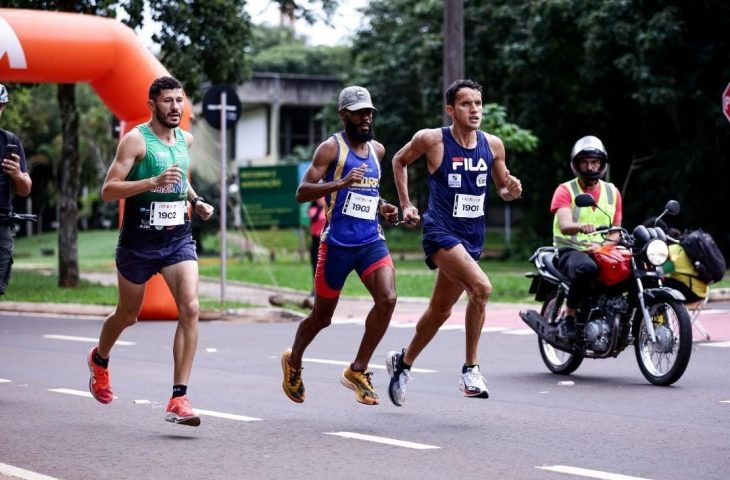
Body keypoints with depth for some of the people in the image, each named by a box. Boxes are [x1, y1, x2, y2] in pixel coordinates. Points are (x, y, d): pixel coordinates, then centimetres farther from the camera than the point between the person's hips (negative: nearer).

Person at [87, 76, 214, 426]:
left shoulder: (185, 139, 9)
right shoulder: (136, 140, -11)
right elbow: (108, 190, -17)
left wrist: (196, 201, 12)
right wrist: (153, 182, -28)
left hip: (178, 239, 4)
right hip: (139, 241, -4)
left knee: (190, 309, -17)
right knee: (128, 315, 15)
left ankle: (178, 399, -17)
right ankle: (99, 359, 49)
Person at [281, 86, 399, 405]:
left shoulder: (377, 150, 12)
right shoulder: (331, 148, -7)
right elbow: (302, 192, -15)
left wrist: (381, 207, 10)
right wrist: (341, 183, -28)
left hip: (372, 241, 5)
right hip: (337, 243, -5)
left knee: (387, 298, -19)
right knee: (323, 315, 8)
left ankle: (357, 370, -5)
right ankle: (293, 361, 38)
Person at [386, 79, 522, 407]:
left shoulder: (493, 145, 3)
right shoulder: (432, 140, -9)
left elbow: (503, 189, 15)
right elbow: (399, 161, 9)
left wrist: (512, 190, -8)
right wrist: (406, 204, 5)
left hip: (473, 236, 6)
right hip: (441, 231, -6)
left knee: (440, 311, 16)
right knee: (481, 287, -28)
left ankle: (403, 361, 39)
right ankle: (471, 369, -17)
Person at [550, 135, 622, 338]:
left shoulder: (612, 192, 16)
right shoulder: (565, 190, 1)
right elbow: (564, 226, -16)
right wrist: (581, 226, -40)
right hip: (571, 250, -5)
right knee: (586, 268, -41)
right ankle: (568, 317, -24)